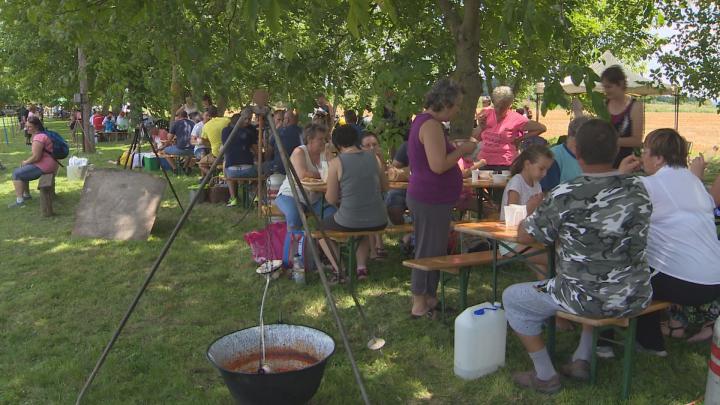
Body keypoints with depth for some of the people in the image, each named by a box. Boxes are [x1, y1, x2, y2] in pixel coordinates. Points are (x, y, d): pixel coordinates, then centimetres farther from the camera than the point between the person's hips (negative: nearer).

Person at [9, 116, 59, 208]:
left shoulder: (38, 138, -21)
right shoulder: (42, 134, 12)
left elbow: (36, 157, -25)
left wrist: (26, 162, -7)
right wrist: (27, 161, 10)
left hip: (44, 166, -11)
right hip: (48, 163, 11)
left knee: (16, 173, -4)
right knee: (22, 170, 26)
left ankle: (19, 200, -4)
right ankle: (26, 194, 33)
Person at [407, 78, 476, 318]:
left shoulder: (423, 120, 14)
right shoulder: (431, 125, -19)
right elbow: (438, 165, -26)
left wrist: (457, 150, 14)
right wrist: (461, 151, -13)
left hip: (427, 198, 11)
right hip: (431, 200, -11)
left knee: (433, 251, 17)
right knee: (429, 251, -2)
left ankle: (429, 298, 27)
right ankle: (420, 305, 8)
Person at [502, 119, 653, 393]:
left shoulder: (566, 196, -19)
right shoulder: (638, 189, -3)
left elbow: (524, 237, -7)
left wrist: (531, 212, 15)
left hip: (588, 299, -6)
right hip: (636, 298, 6)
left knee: (512, 298, 14)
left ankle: (545, 376, 19)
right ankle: (581, 361, 36)